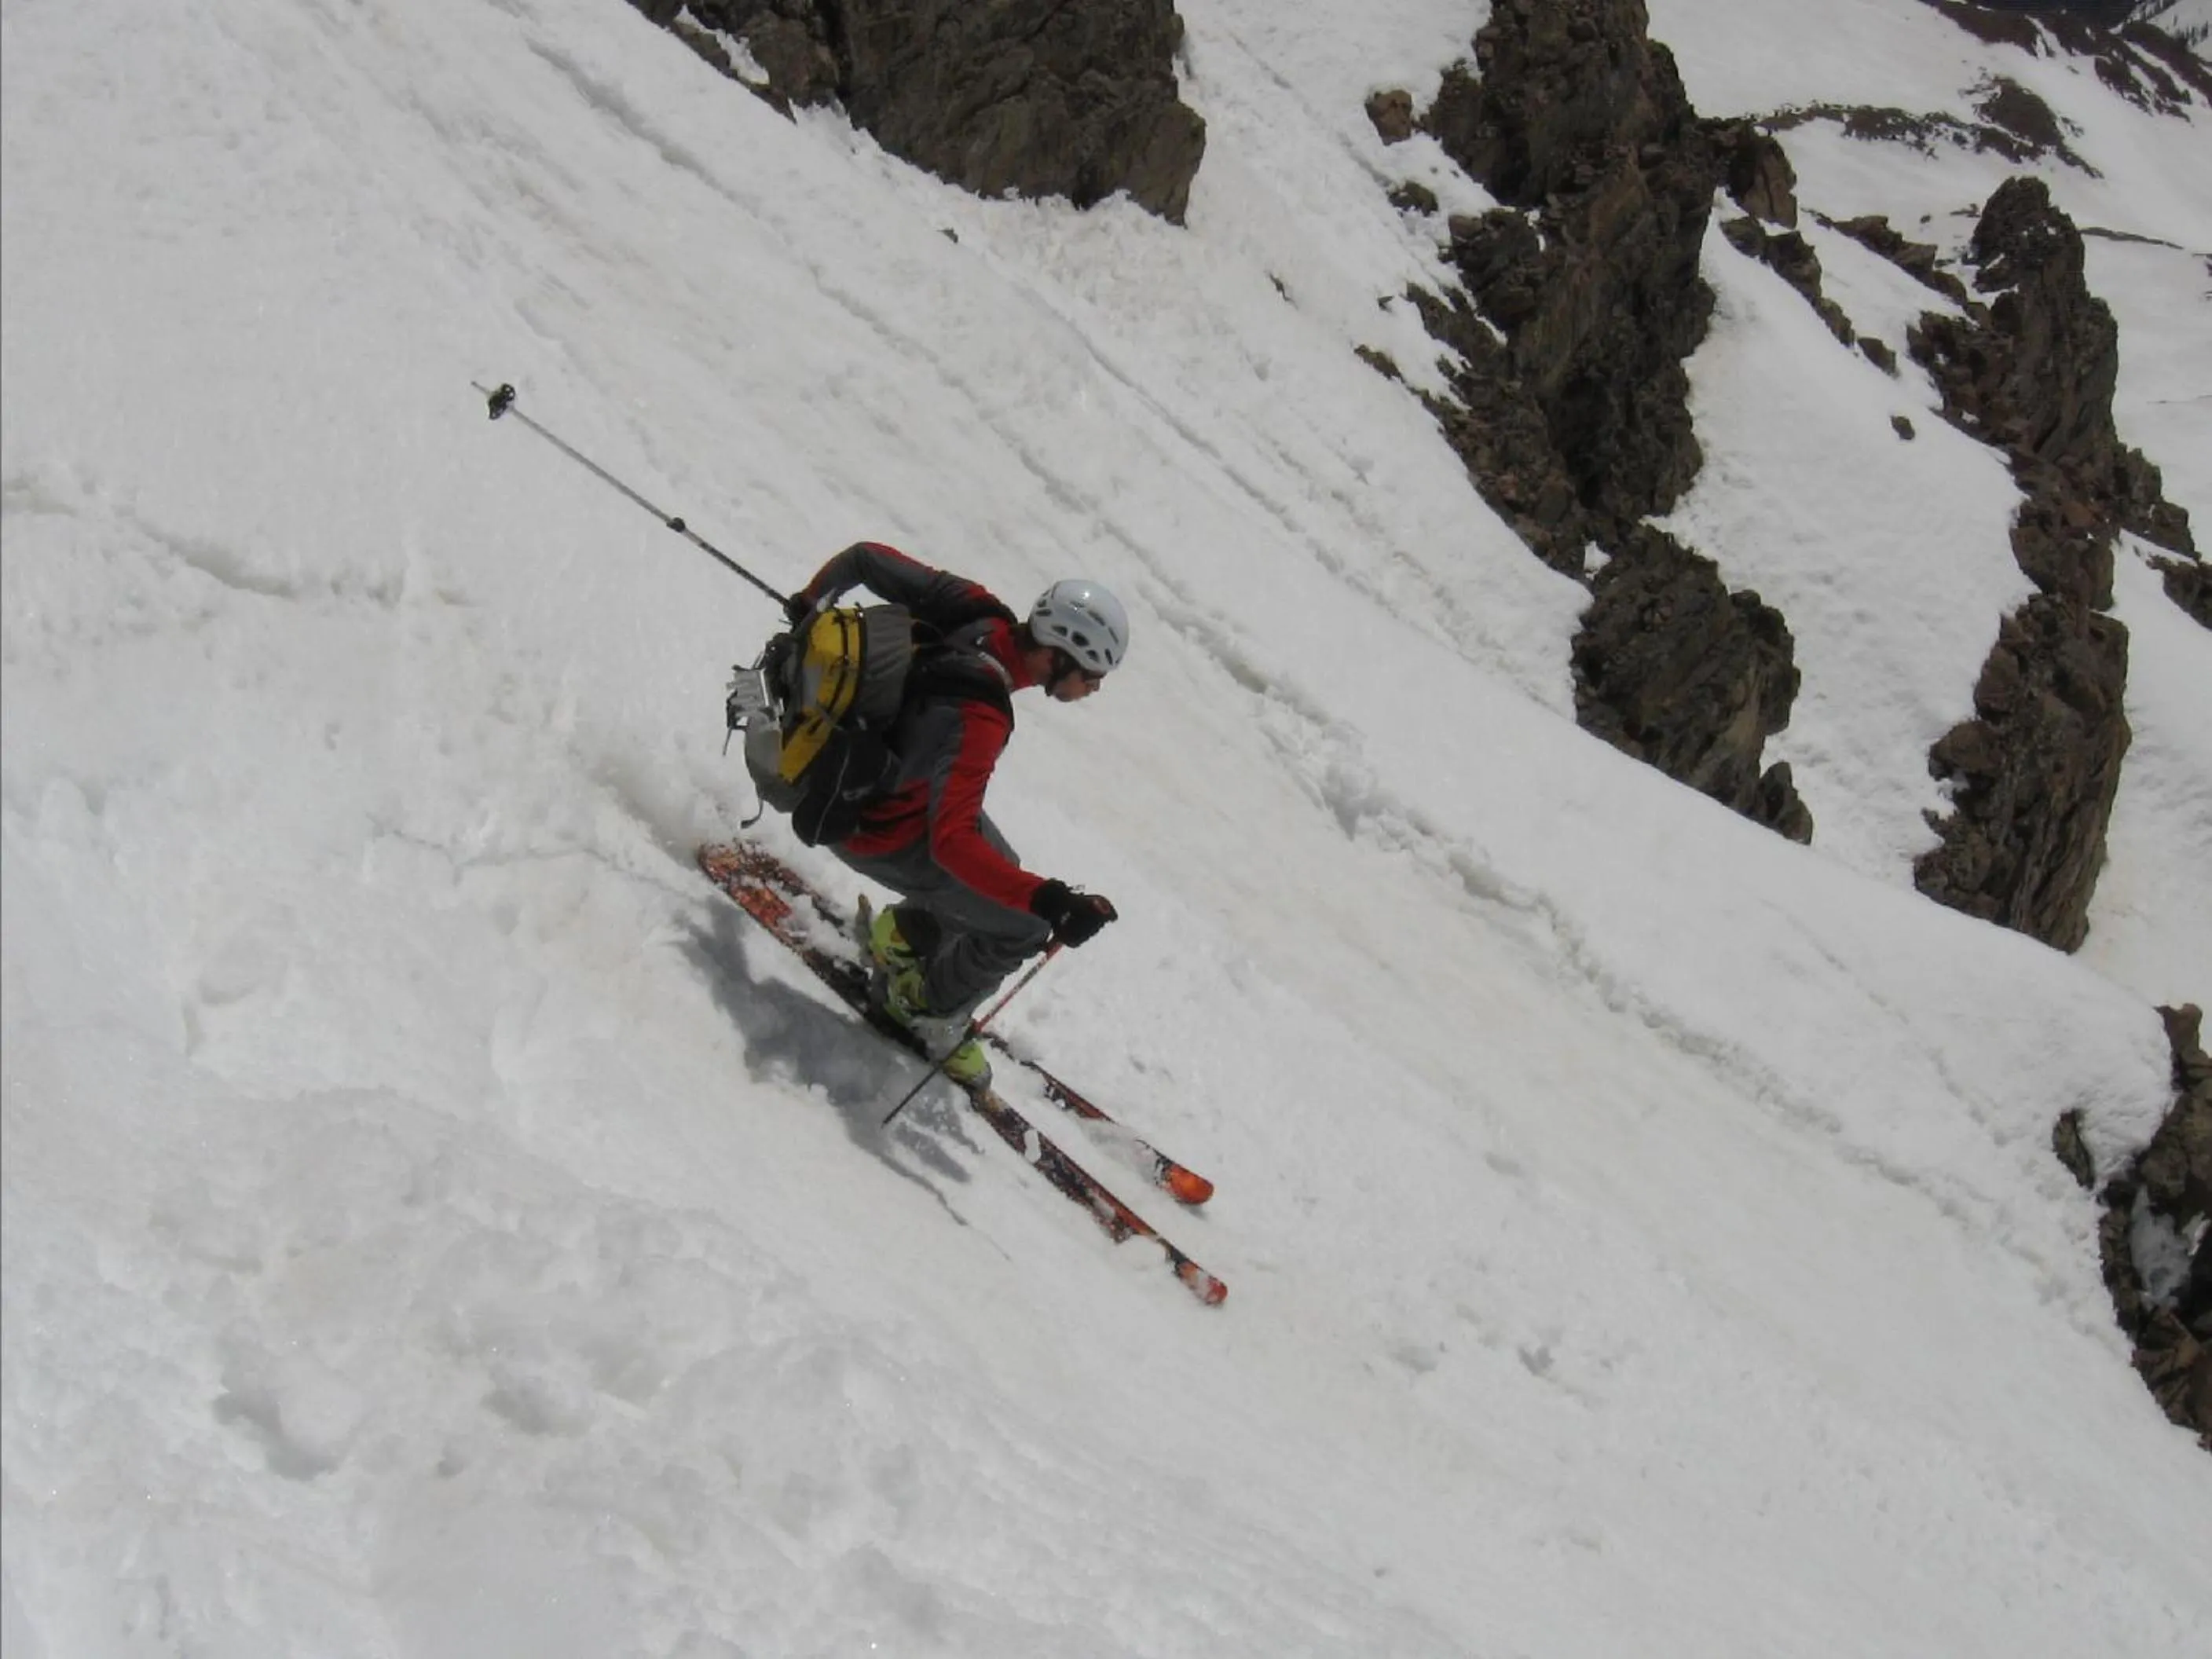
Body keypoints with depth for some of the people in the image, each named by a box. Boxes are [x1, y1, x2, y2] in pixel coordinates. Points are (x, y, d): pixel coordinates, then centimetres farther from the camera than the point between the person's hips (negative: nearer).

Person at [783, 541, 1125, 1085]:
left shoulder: (975, 610, -20)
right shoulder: (977, 720, -41)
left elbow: (865, 557, -8)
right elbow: (951, 841, -45)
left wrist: (811, 602, 14)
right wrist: (1051, 901, -53)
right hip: (876, 833, -8)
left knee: (999, 876, 21)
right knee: (1022, 927, 0)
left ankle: (905, 929, 40)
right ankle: (932, 1014, 22)